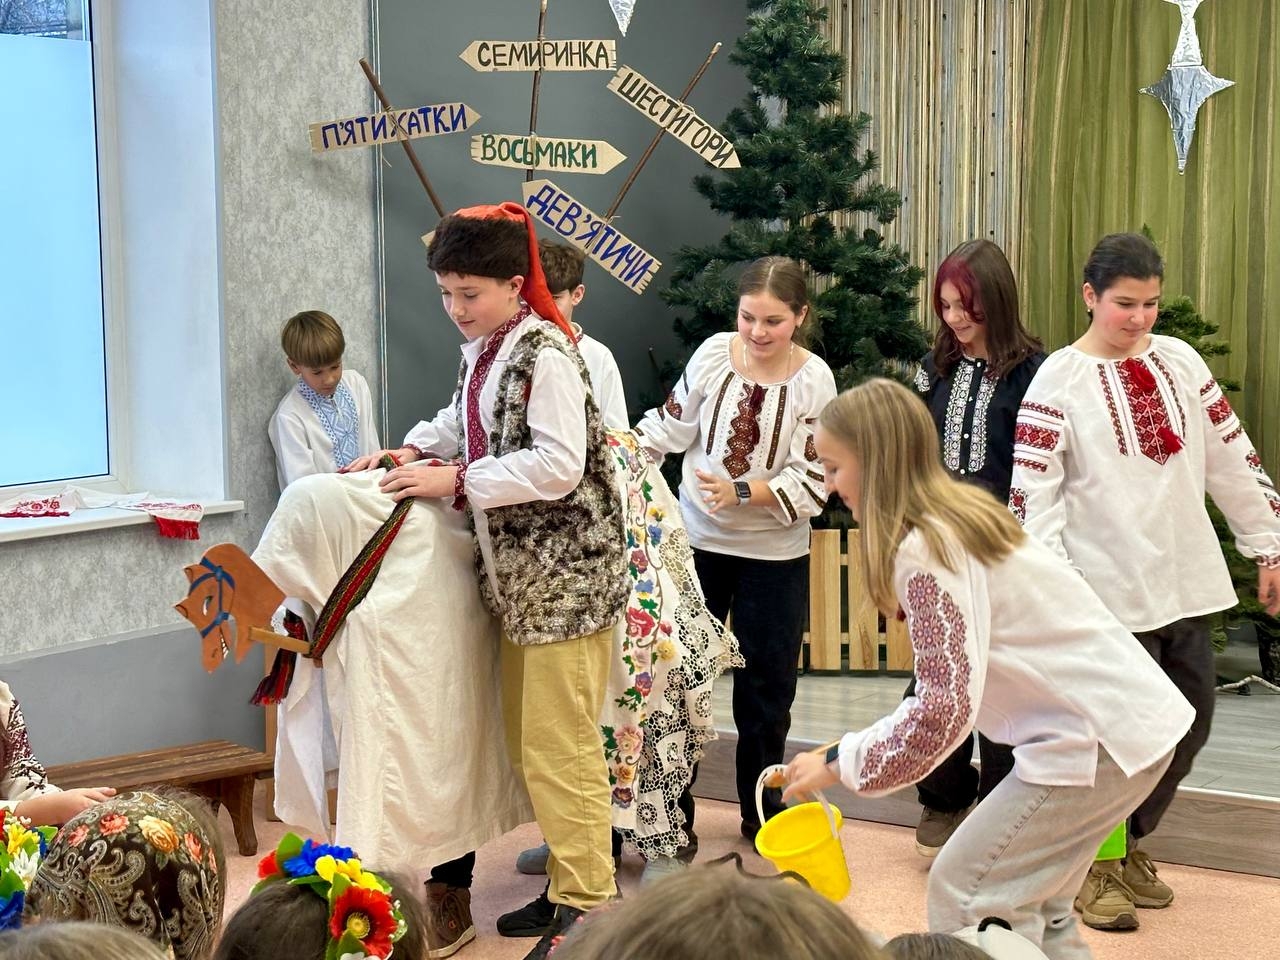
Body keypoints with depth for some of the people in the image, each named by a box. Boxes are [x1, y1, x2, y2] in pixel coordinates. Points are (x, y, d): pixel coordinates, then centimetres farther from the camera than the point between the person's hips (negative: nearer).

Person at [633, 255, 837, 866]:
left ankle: (761, 820, 31)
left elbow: (812, 483, -13)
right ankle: (673, 827, 19)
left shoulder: (814, 380, -11)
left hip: (774, 555, -1)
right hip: (698, 542, 1)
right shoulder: (713, 355, -8)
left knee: (765, 690, 11)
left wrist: (742, 491, -26)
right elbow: (670, 426, 4)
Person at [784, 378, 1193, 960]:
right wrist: (867, 746, 12)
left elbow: (946, 710, -22)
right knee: (1034, 901, 20)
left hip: (1099, 738, -9)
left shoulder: (926, 550, -18)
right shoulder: (958, 515, 11)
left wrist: (838, 764, -11)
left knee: (964, 891, 0)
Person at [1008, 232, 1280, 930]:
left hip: (1189, 583, 6)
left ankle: (1132, 842, 33)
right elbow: (1033, 494, -11)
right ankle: (1095, 866, 21)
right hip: (1111, 593, -5)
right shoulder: (1058, 381, -8)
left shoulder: (1181, 361, 7)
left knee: (1190, 724, 12)